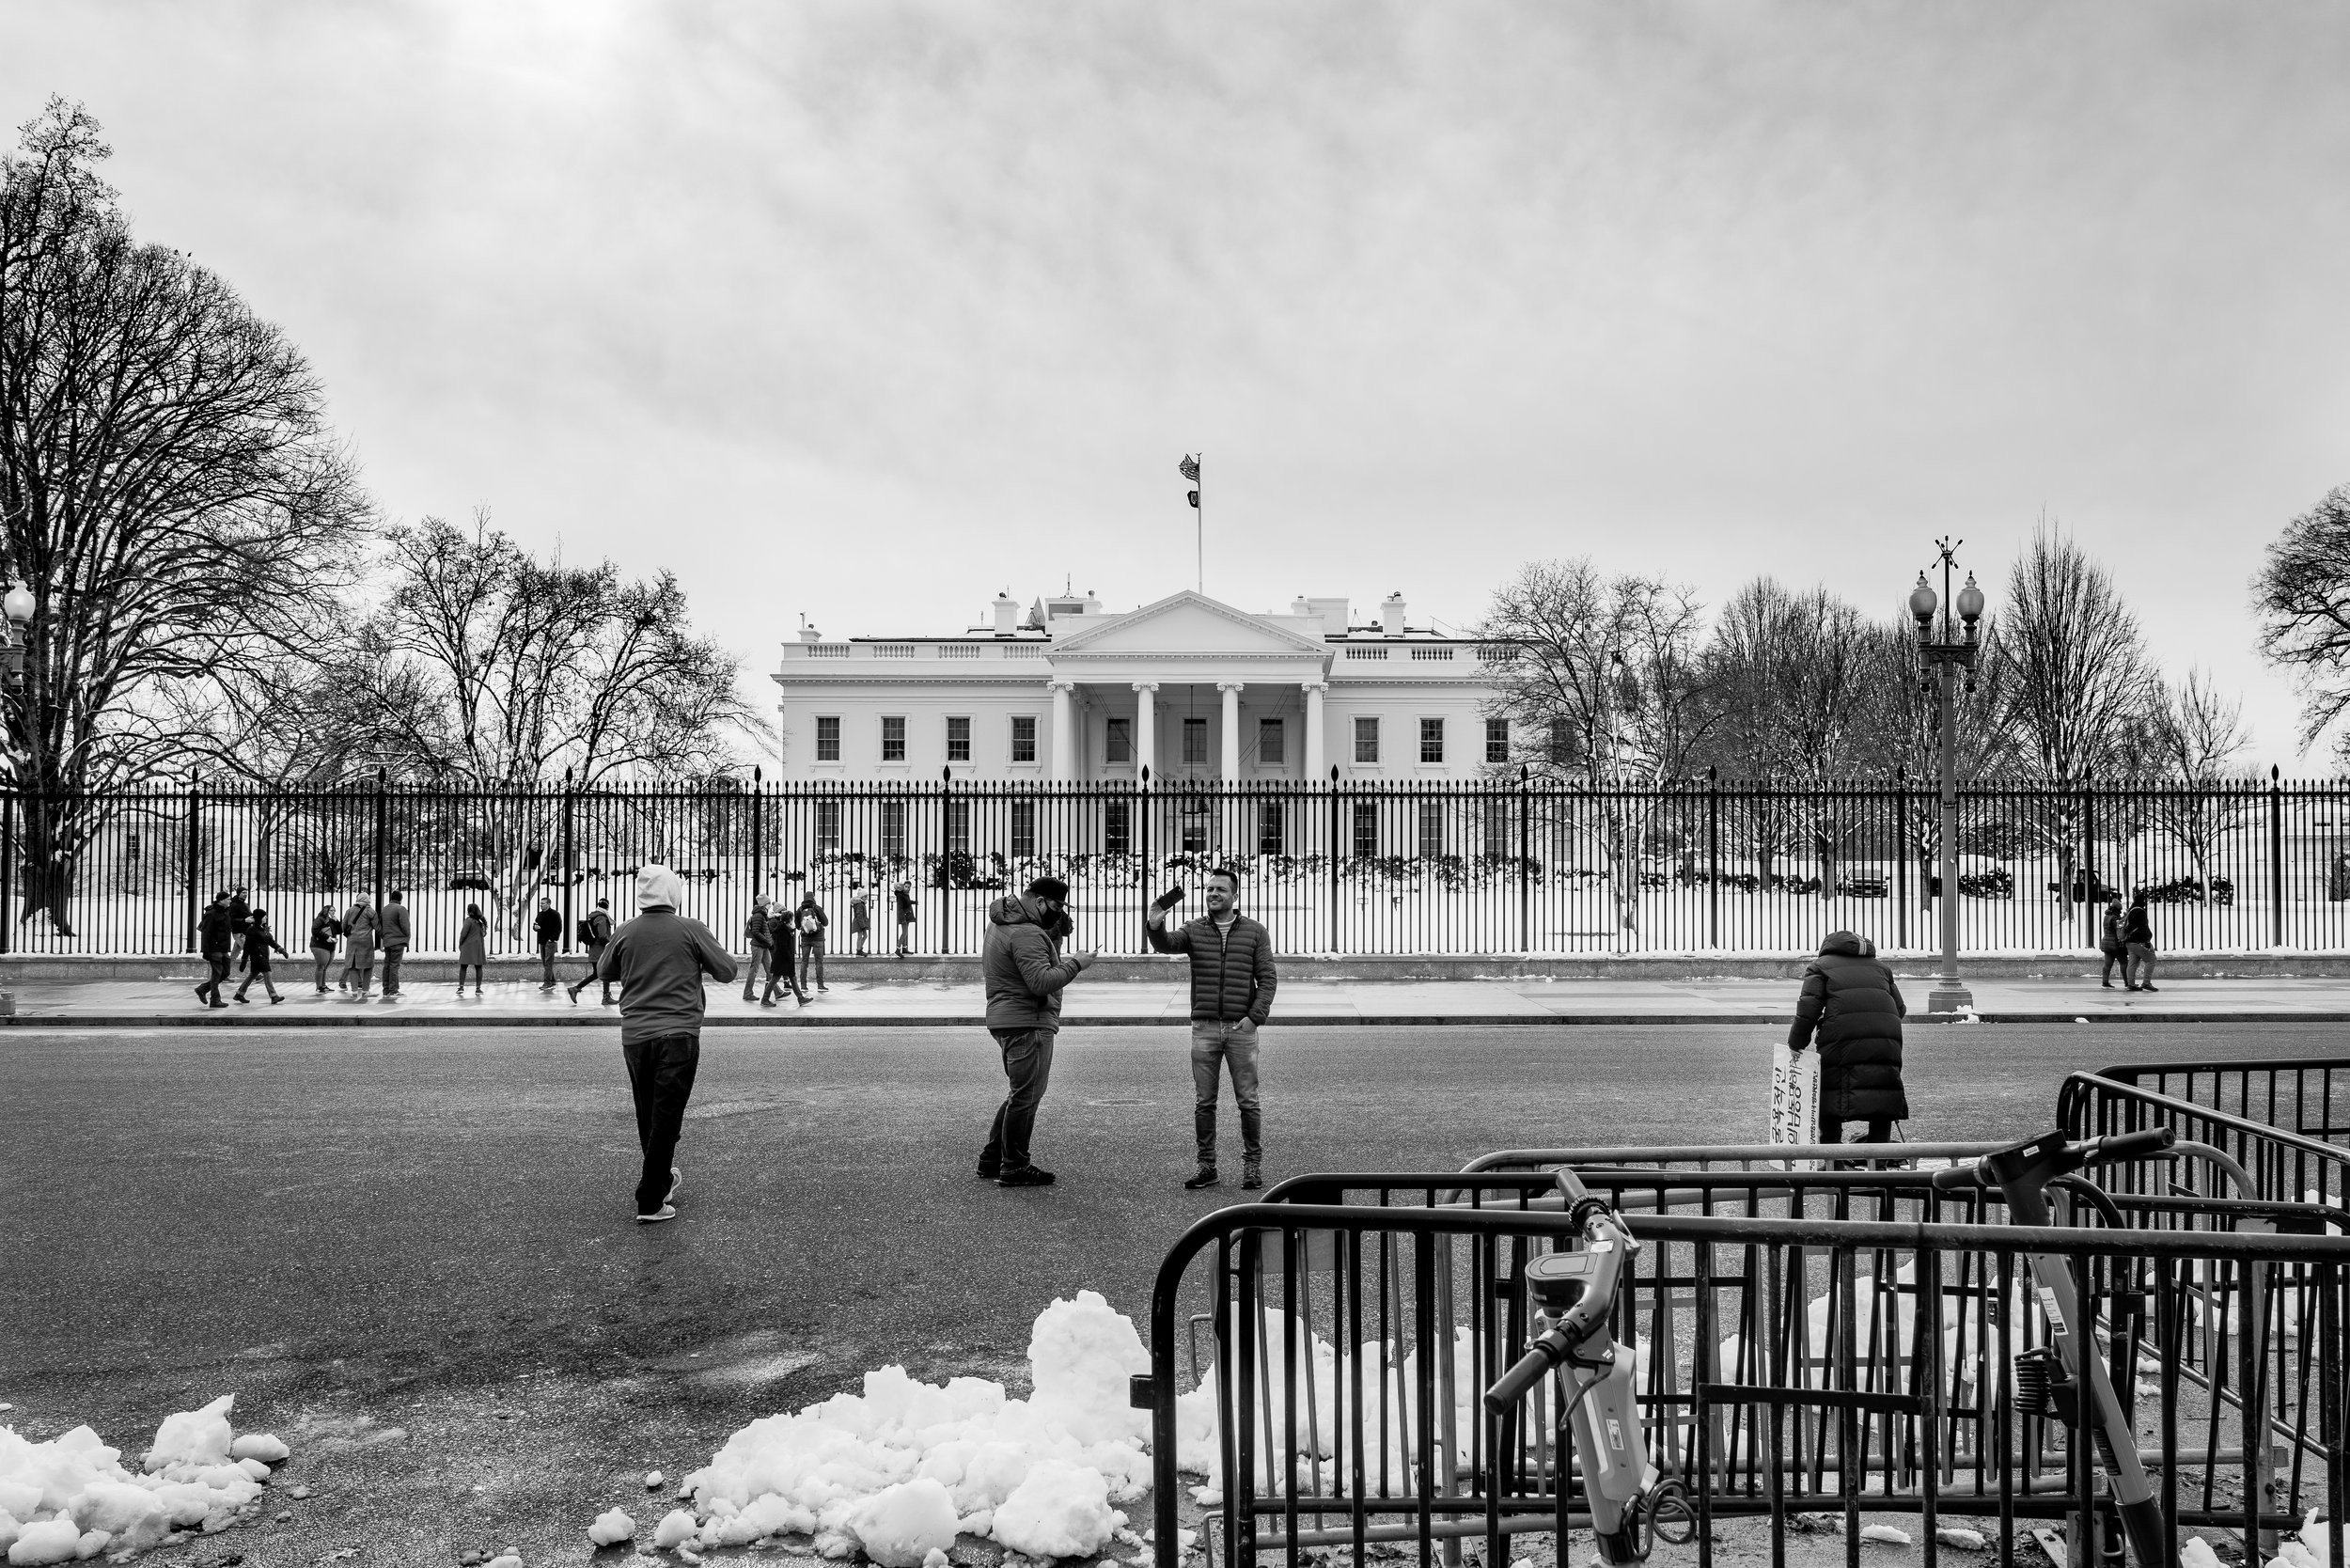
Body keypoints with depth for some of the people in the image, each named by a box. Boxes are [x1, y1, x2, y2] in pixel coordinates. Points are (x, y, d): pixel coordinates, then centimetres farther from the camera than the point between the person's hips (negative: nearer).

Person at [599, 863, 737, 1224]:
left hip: (635, 1036, 4)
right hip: (678, 1035, -4)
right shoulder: (692, 930, -6)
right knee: (666, 1116, -2)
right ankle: (650, 1202, -3)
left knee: (647, 1114, 19)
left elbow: (604, 973, 19)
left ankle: (662, 1178, 36)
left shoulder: (625, 933, 3)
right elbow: (727, 971, 1)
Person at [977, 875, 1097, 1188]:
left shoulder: (1003, 923, 16)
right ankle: (1014, 1168, 2)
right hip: (1026, 1023, -11)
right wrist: (1076, 964, -16)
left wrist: (1060, 929, 5)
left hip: (1006, 1019, 11)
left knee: (1021, 1093, 19)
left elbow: (1045, 955, 18)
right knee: (1026, 1095, -4)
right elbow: (1042, 981, -26)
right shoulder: (1026, 933, -18)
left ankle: (991, 1159, 24)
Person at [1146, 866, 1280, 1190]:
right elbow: (1165, 944, -14)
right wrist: (1155, 925, -35)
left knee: (1248, 1102, 2)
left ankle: (1252, 1164, 14)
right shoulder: (1193, 930, 6)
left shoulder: (1255, 932, 4)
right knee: (1203, 1102, 5)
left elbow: (1267, 979, 1)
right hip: (1204, 1029, 1)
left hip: (1241, 1029, -1)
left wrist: (1255, 1017, -10)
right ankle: (1206, 1166, 13)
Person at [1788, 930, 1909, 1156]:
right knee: (1882, 1091, 13)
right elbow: (1900, 1008, 21)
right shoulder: (1879, 967, 30)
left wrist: (1796, 1044, 4)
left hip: (1843, 1035, -3)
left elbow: (1809, 1007, 1)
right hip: (1887, 1035, 3)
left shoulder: (1820, 966, 17)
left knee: (1830, 1091, 5)